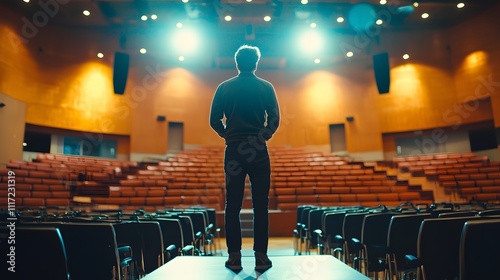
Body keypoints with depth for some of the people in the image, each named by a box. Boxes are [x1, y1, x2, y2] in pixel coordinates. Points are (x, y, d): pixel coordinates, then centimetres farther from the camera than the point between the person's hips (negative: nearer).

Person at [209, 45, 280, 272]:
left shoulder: (224, 87, 4)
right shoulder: (266, 87, 2)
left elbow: (214, 120, 0)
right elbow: (274, 120, -3)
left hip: (233, 151, 1)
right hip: (259, 152, 0)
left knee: (233, 206, 6)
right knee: (260, 206, 4)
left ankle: (234, 256, 10)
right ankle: (261, 256, 9)